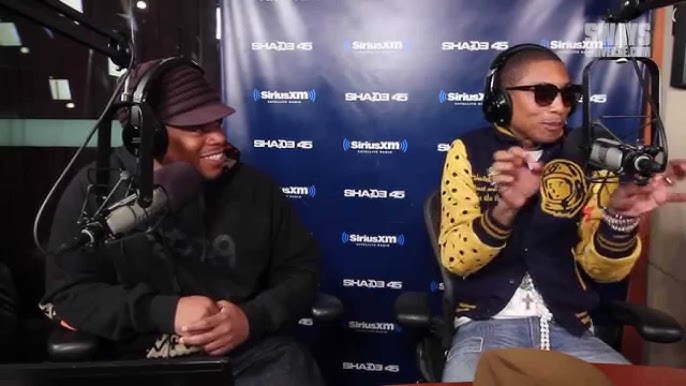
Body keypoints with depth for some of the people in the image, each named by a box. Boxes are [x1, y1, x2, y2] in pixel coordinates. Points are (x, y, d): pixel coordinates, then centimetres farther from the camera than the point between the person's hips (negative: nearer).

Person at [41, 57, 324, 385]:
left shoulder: (254, 187, 3)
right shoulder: (95, 191, 0)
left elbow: (301, 269, 8)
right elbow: (66, 292, -1)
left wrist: (253, 318, -10)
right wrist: (165, 312, -14)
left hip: (255, 350, 2)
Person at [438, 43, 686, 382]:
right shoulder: (469, 152, -1)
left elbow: (602, 269, 2)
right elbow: (455, 259, -9)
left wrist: (619, 216, -19)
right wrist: (505, 208, -27)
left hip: (569, 330, 4)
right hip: (488, 325, -3)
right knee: (467, 377, -31)